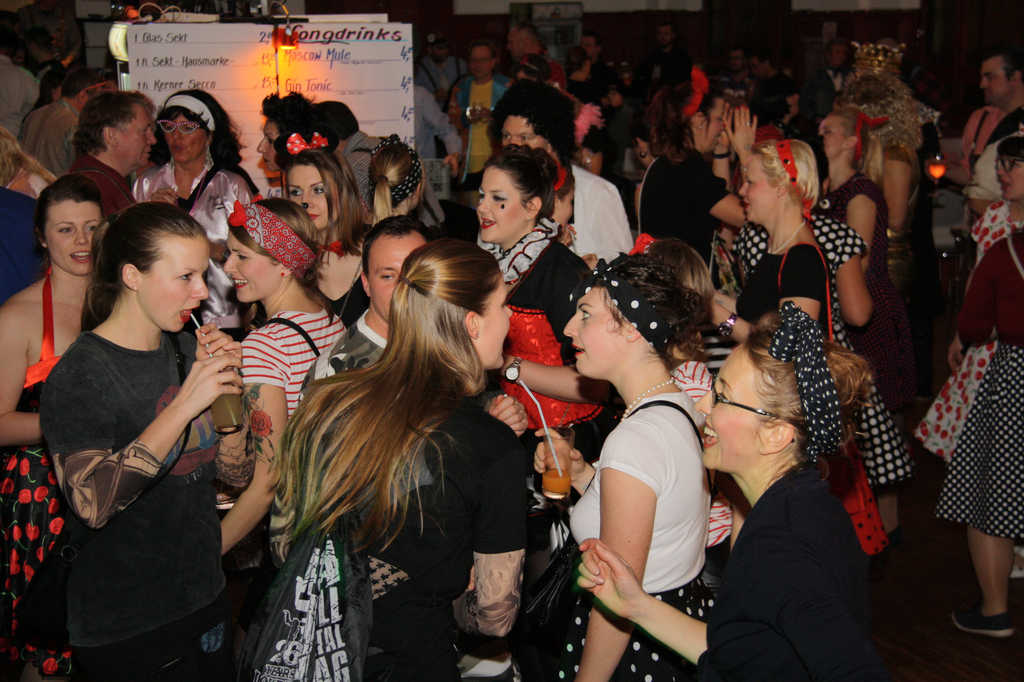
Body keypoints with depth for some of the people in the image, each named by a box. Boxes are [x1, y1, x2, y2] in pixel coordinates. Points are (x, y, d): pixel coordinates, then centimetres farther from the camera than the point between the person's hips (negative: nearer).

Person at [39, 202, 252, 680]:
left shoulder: (187, 350, 4)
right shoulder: (79, 376, -17)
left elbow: (238, 471, 5)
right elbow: (92, 503, -31)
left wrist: (227, 383, -8)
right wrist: (184, 406, -31)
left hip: (206, 600, 7)